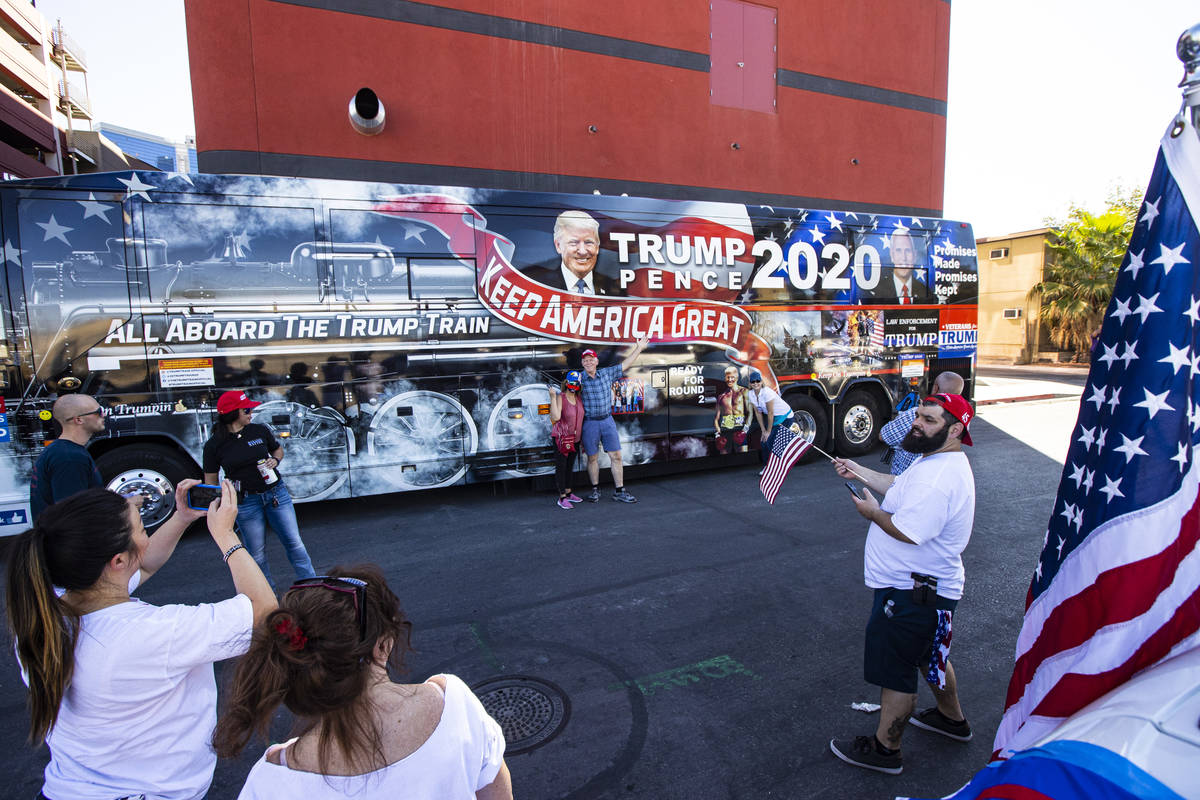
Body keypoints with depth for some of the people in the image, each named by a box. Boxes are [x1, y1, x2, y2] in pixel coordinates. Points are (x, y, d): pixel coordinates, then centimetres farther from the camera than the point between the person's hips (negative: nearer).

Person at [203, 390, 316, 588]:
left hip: (276, 494, 2)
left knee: (294, 543, 4)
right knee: (257, 554, 7)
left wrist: (275, 460, -3)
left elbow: (278, 449, 19)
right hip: (246, 502, -2)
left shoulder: (259, 430, 0)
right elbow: (210, 480, 1)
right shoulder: (214, 445, -5)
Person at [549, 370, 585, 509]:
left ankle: (568, 492, 27)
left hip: (575, 438, 6)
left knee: (570, 466, 16)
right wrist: (553, 397, -32)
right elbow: (556, 417, -29)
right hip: (561, 438, -6)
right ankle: (562, 497, 3)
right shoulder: (560, 398, -14)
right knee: (561, 466, -2)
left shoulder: (579, 398, 6)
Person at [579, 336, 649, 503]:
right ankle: (595, 490, 22)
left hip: (607, 421, 2)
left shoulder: (607, 373, 4)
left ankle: (619, 491, 9)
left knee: (616, 456, 1)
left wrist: (639, 348, 10)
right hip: (589, 423, -2)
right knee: (592, 458, 7)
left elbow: (625, 364, 11)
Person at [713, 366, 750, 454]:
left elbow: (749, 412, 1)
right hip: (724, 429, 3)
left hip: (739, 429, -3)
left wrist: (746, 426, -13)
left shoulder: (743, 391, 8)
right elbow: (717, 417, 16)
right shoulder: (721, 396, 17)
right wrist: (718, 431, 2)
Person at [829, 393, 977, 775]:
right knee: (929, 656, 30)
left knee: (896, 671, 5)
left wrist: (872, 512, -15)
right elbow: (899, 485, 21)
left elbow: (906, 531, -32)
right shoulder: (937, 460, 6)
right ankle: (951, 718, 52)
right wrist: (860, 472, 15)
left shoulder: (939, 478, -30)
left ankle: (884, 749, 22)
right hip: (930, 586, 11)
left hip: (912, 594, -11)